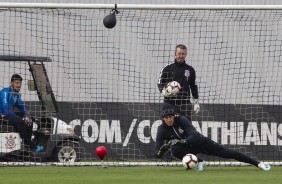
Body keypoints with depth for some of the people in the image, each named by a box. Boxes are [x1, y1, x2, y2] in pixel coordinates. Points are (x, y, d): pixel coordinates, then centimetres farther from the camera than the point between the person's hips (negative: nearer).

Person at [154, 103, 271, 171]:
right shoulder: (162, 130, -18)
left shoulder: (181, 120, -25)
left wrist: (180, 141, -47)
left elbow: (194, 137, -33)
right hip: (188, 148, 2)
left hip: (200, 142, -2)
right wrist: (161, 150, -44)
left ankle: (258, 163, -3)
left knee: (227, 153, -10)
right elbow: (156, 152, -21)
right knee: (175, 150, -33)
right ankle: (199, 162, -8)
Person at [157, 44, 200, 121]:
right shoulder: (168, 68, 3)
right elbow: (160, 83, 6)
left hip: (185, 103, 1)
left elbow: (193, 86, 15)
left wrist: (196, 102, 10)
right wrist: (164, 91, -15)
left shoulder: (190, 70, 10)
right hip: (169, 102, -1)